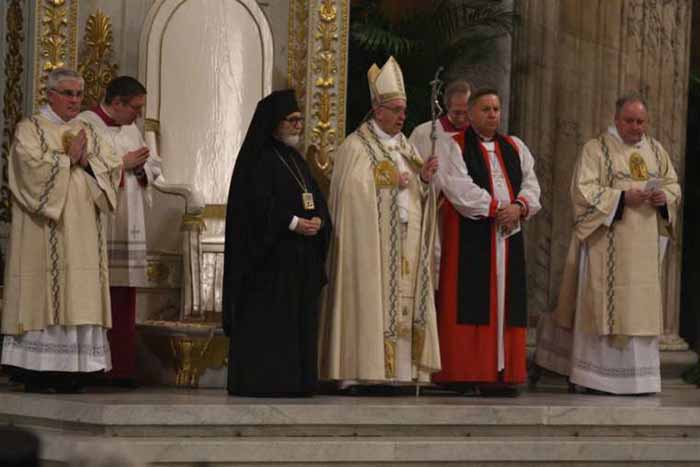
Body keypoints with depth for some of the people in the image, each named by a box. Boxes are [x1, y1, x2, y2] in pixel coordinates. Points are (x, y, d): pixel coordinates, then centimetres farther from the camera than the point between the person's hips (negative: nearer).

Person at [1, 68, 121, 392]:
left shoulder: (88, 133, 19)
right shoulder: (30, 129, 3)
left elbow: (112, 171, 9)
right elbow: (32, 167, -13)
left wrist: (86, 162, -8)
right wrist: (69, 158, -7)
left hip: (83, 229, 5)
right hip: (44, 230, -5)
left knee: (80, 294, -1)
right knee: (44, 293, -10)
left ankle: (71, 368, 0)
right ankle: (37, 370, -9)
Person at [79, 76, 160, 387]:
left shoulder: (132, 130, 19)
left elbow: (154, 168, 22)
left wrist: (141, 167, 0)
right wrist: (123, 163, -10)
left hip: (128, 229, 8)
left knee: (123, 303, 6)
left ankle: (121, 369, 8)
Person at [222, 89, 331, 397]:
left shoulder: (295, 160, 19)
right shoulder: (258, 160, -6)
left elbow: (315, 199, 16)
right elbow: (257, 204, -16)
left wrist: (318, 221, -5)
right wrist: (294, 223, -20)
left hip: (301, 256, 8)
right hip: (269, 255, -8)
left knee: (298, 321, 5)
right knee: (266, 320, -9)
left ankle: (293, 380, 7)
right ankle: (261, 381, -9)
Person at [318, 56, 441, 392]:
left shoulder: (405, 147, 17)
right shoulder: (356, 146, -4)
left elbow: (418, 195, 17)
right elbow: (352, 189, -15)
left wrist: (424, 178, -3)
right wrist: (388, 181, -10)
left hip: (405, 243, 7)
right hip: (370, 240, -7)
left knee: (402, 300, 2)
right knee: (367, 298, -9)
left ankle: (388, 372, 3)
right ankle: (356, 374, -8)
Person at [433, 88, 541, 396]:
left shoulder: (515, 148, 17)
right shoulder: (454, 147, 0)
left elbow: (531, 184, 9)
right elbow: (459, 188, -12)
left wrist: (519, 207, -10)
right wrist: (495, 208, -14)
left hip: (508, 237, 5)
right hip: (469, 238, -5)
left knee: (504, 304, 1)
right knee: (469, 302, -7)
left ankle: (500, 372, 2)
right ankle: (464, 373, -7)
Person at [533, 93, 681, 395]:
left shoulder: (655, 151, 14)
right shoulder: (597, 149, -2)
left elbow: (674, 186, 16)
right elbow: (584, 190, -11)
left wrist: (663, 197, -7)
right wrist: (622, 197, -21)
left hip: (644, 245, 5)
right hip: (608, 243, -5)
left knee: (641, 307, 4)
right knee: (604, 303, -6)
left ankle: (637, 373, 10)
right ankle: (597, 377, -1)